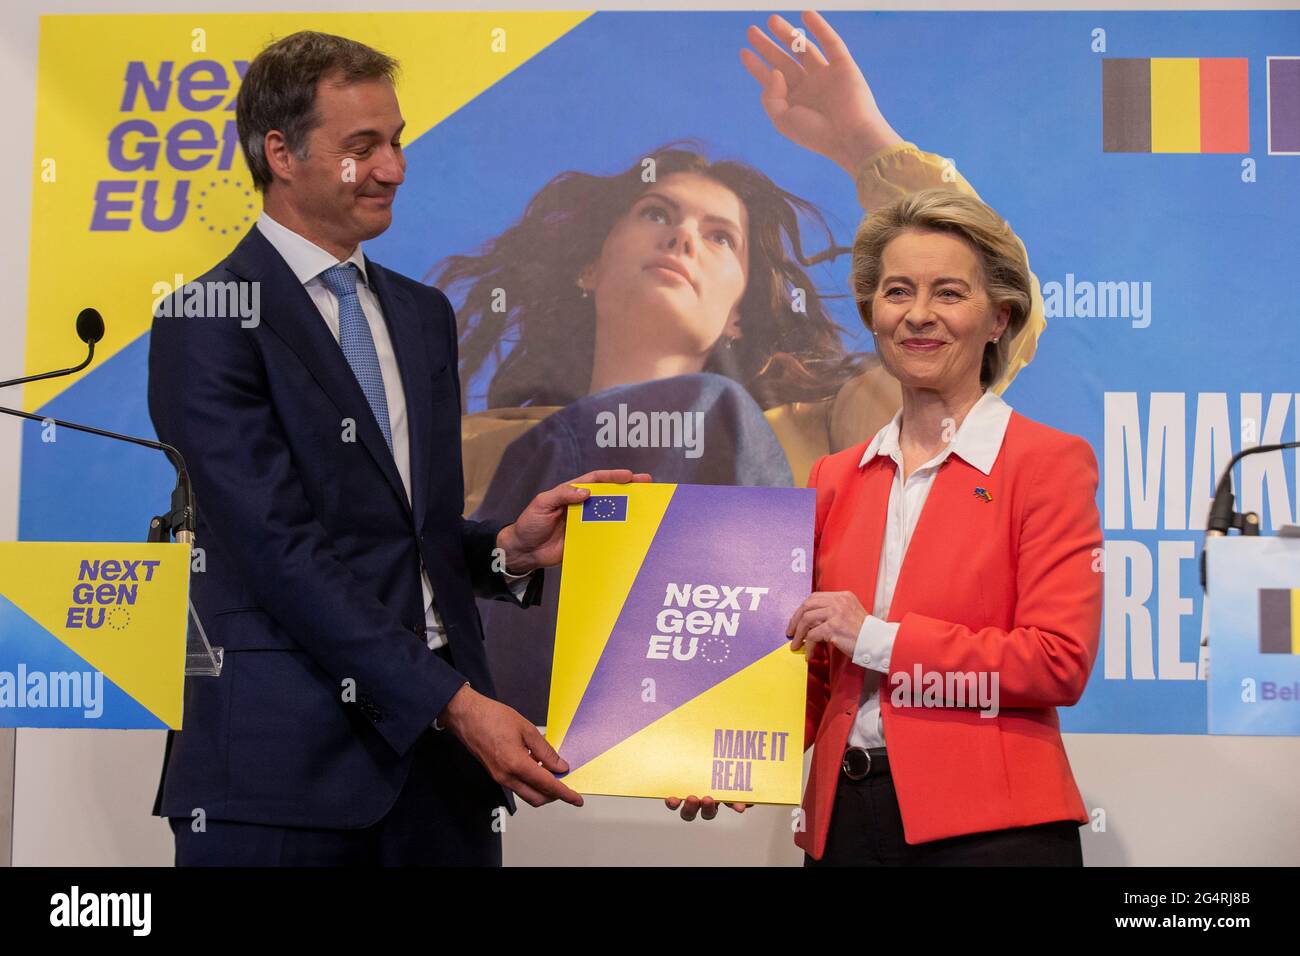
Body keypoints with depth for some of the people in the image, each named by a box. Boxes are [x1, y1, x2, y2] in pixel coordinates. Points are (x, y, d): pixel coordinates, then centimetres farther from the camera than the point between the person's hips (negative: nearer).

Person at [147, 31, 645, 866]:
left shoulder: (425, 315, 15)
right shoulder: (207, 326, -7)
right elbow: (283, 550, -14)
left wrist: (509, 548, -3)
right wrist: (456, 703, -18)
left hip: (440, 747, 6)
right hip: (289, 758, -6)